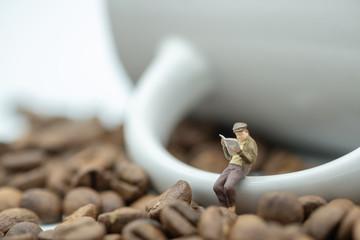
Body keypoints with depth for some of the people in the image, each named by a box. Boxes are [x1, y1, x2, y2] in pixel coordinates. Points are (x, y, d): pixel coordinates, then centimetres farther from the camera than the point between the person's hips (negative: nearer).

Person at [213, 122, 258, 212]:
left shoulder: (251, 143, -6)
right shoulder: (237, 141, 18)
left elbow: (251, 161, -15)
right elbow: (229, 157, 22)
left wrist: (239, 151, -27)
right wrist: (224, 146, 5)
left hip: (241, 168, -7)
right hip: (231, 167, 7)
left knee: (228, 186, -32)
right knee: (217, 186, -15)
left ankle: (232, 206, -8)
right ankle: (226, 208, -7)